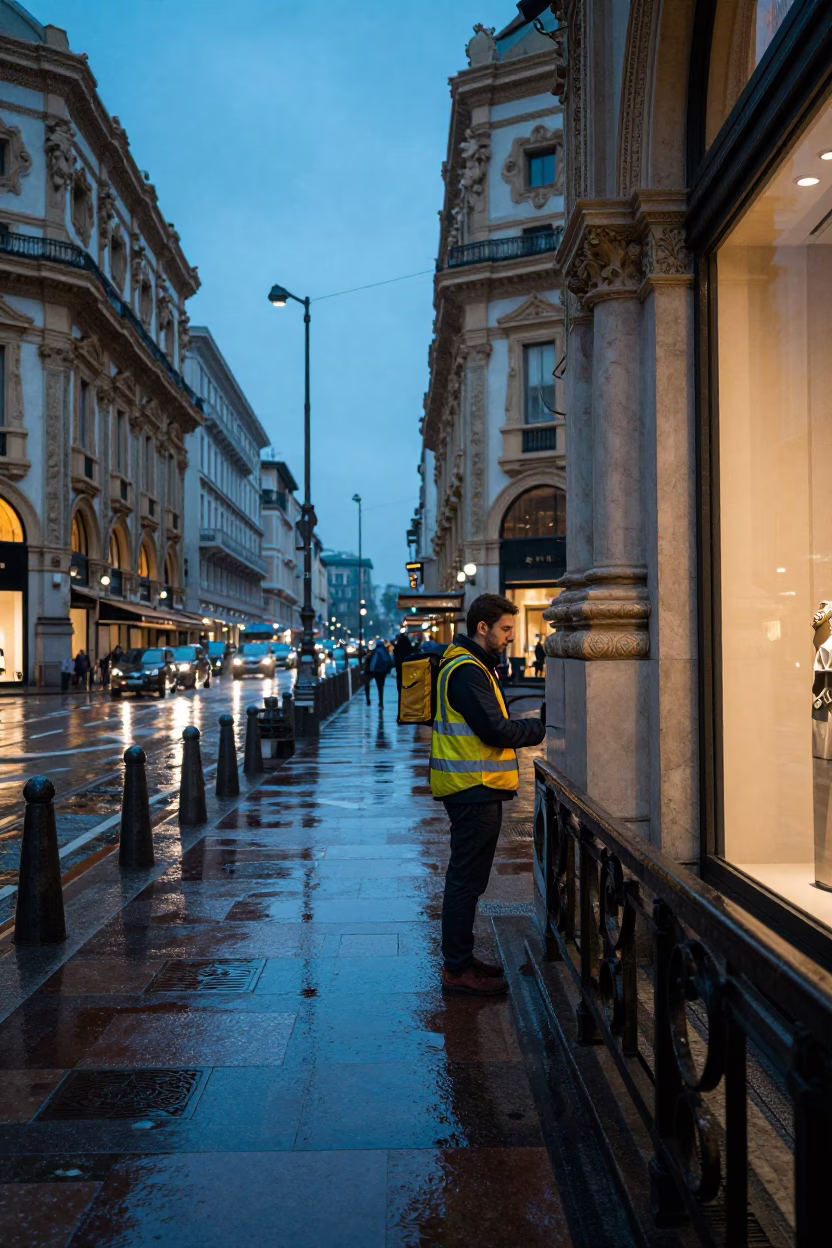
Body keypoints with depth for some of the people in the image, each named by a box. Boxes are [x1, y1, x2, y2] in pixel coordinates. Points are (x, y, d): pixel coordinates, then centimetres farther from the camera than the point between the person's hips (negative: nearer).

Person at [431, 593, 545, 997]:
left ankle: (460, 960, 27)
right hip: (474, 790, -11)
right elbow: (496, 731, -21)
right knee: (467, 880, -4)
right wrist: (540, 728, -9)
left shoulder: (472, 666, 17)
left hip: (473, 789, 11)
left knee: (466, 878, 17)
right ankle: (457, 970, 4)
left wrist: (537, 721, 5)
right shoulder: (467, 670, -17)